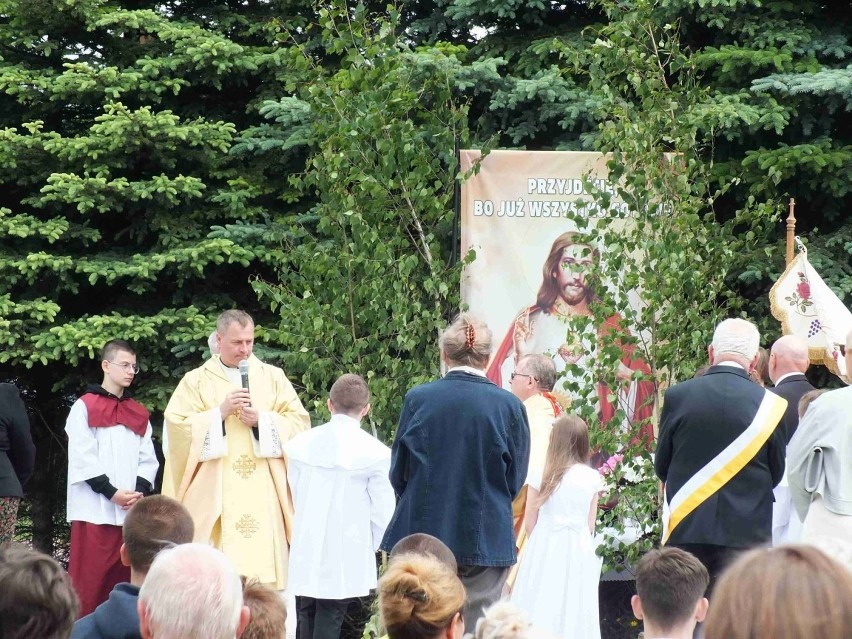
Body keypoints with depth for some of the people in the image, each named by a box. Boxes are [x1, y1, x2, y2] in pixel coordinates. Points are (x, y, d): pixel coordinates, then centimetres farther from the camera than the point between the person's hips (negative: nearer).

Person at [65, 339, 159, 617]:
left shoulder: (139, 414, 18)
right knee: (90, 582, -9)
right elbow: (82, 458, -7)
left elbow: (148, 459, 12)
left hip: (131, 512, 5)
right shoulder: (84, 407, 1)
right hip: (94, 510, -5)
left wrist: (140, 491, -6)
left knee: (123, 581, 5)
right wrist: (112, 492, -13)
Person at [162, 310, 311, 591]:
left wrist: (262, 420, -8)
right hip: (215, 496, -1)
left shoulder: (274, 378, 13)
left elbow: (299, 422, 7)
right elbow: (177, 427, -1)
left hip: (263, 497, 1)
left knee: (264, 562, -7)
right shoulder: (196, 381, 9)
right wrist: (220, 413, -11)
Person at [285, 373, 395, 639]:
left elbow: (293, 496, 5)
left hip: (305, 555, 3)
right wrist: (370, 546, 12)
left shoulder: (300, 444, -1)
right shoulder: (375, 453, -10)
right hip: (346, 559, -3)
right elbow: (383, 512, -6)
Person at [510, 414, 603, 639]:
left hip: (544, 549, -1)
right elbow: (590, 525, 4)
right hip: (578, 551, 1)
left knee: (540, 607, 3)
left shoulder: (541, 476, -5)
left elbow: (529, 523, 0)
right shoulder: (592, 478, -1)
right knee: (574, 608, 4)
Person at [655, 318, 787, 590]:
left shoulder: (678, 396, -4)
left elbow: (661, 467, 6)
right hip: (746, 533, -1)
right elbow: (776, 474, 5)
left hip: (685, 530, 1)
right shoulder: (771, 406, -6)